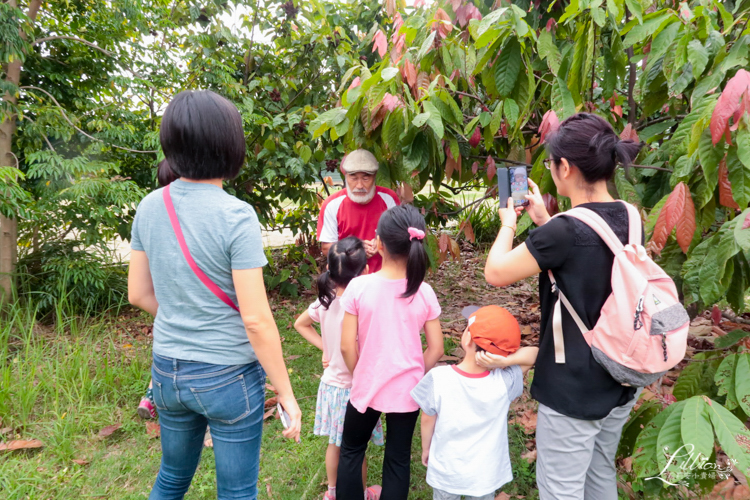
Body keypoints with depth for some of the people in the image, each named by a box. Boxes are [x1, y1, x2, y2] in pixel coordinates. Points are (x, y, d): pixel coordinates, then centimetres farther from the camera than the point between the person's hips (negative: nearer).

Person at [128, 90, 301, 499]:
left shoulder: (150, 207, -3)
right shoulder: (236, 216, -21)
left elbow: (138, 294, 6)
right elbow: (255, 320, -21)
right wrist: (286, 394, -11)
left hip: (167, 372, 6)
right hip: (228, 376, -5)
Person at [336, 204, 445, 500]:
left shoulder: (359, 287, -16)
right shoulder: (424, 292, -10)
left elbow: (347, 346, -11)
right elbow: (436, 349, -5)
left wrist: (359, 376, 6)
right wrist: (414, 375, 11)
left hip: (367, 388, -1)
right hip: (407, 390, 2)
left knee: (351, 451, 21)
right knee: (399, 458, 17)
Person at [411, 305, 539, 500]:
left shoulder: (438, 378, -27)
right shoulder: (504, 382, -25)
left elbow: (428, 420, -12)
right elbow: (535, 353, -12)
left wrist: (426, 448, 7)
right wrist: (505, 360, -29)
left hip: (446, 473, -1)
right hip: (486, 474, 1)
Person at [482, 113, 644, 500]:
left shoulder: (565, 230, -25)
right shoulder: (629, 219, -2)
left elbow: (495, 273, -15)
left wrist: (508, 223, 1)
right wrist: (544, 220, 12)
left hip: (572, 391, -8)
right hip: (619, 384, 8)